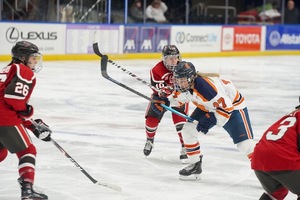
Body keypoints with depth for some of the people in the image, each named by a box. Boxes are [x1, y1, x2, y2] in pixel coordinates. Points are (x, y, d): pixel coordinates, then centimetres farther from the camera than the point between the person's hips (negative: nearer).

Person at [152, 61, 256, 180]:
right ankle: (195, 165, 11)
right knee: (188, 129, -1)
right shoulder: (186, 85, -12)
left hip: (232, 105, -8)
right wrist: (167, 101, -6)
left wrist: (210, 121, -33)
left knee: (244, 143, -17)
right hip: (208, 108, 8)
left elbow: (226, 107, -35)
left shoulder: (206, 86, -38)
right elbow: (180, 97, 11)